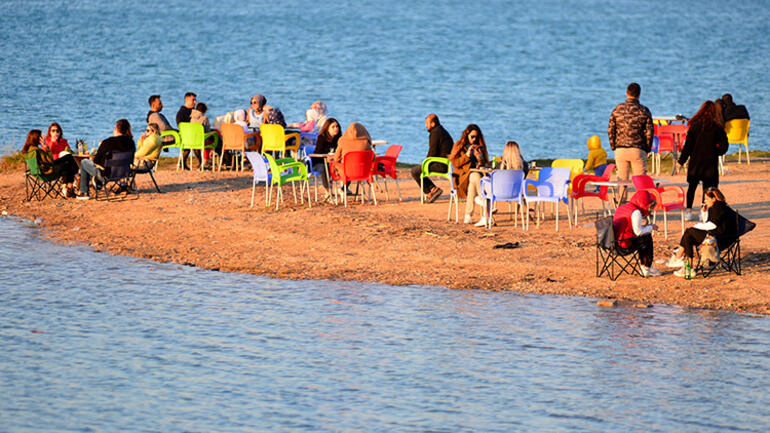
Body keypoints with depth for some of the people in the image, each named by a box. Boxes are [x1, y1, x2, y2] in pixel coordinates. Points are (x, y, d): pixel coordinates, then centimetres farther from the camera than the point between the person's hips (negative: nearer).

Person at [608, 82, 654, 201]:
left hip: (620, 150, 2)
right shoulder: (644, 110, -3)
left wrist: (614, 147, 12)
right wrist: (647, 149, 8)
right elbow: (649, 132, -3)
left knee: (622, 180, 10)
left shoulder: (617, 109, 2)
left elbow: (610, 130, 3)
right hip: (638, 150, -2)